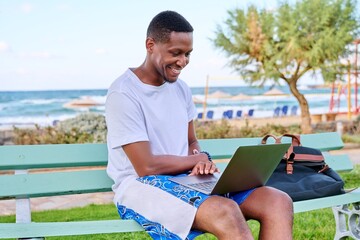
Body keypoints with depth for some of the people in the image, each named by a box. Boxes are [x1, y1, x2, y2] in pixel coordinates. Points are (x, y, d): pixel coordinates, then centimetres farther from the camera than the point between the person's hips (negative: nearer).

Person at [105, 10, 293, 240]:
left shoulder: (181, 88, 13)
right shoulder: (123, 94, -11)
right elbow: (146, 166, -16)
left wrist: (200, 161, -5)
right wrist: (200, 159, -3)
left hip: (187, 178, 8)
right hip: (140, 186, -7)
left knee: (279, 202, -14)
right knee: (225, 213, -37)